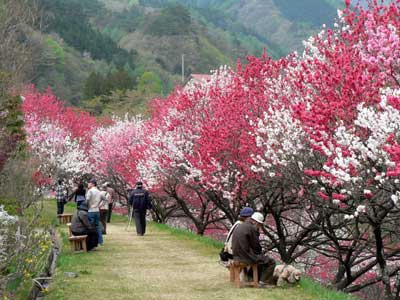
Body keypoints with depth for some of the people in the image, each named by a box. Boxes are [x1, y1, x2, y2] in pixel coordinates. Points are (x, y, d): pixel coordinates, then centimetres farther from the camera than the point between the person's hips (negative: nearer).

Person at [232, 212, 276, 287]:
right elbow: (256, 245, -11)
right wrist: (261, 252, 10)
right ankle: (263, 282, 1)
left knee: (261, 258, 32)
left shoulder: (239, 226, 14)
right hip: (247, 257, -10)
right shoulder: (251, 228, -15)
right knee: (271, 262, -1)